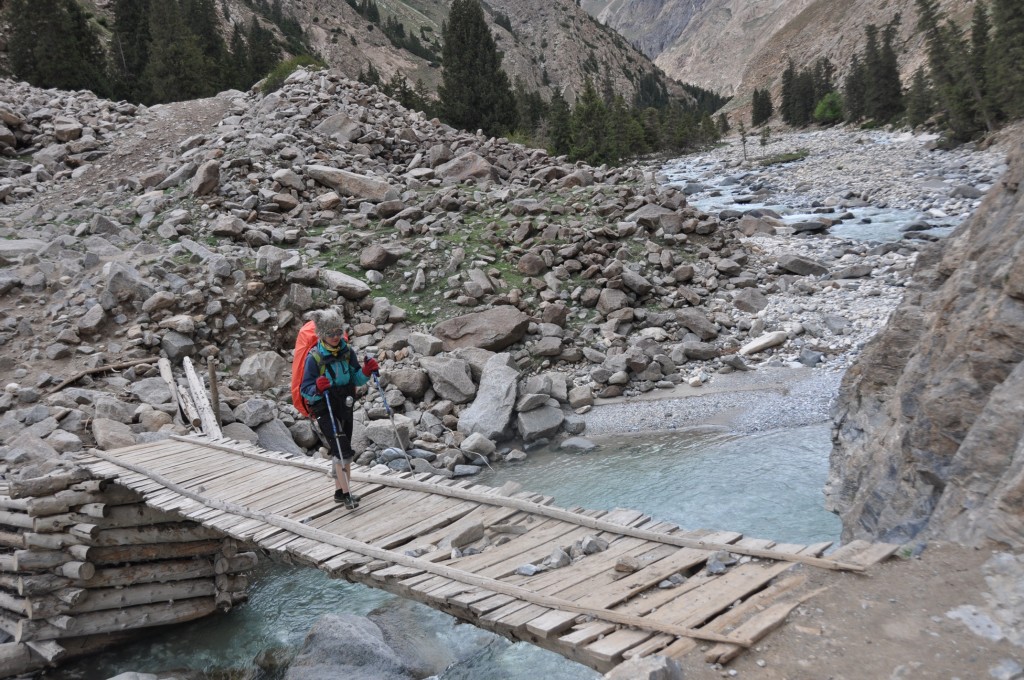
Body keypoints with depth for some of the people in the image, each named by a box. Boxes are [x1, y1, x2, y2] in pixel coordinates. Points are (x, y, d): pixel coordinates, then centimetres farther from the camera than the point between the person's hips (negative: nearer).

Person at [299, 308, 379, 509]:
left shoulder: (347, 351, -2)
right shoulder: (314, 357, -16)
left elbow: (356, 380, 6)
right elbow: (305, 390, -15)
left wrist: (366, 371, -14)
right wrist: (318, 389, -36)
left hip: (345, 406, 6)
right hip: (324, 409, -6)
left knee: (343, 450, 14)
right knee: (342, 450, -15)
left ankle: (339, 491, 28)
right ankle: (347, 493, -9)